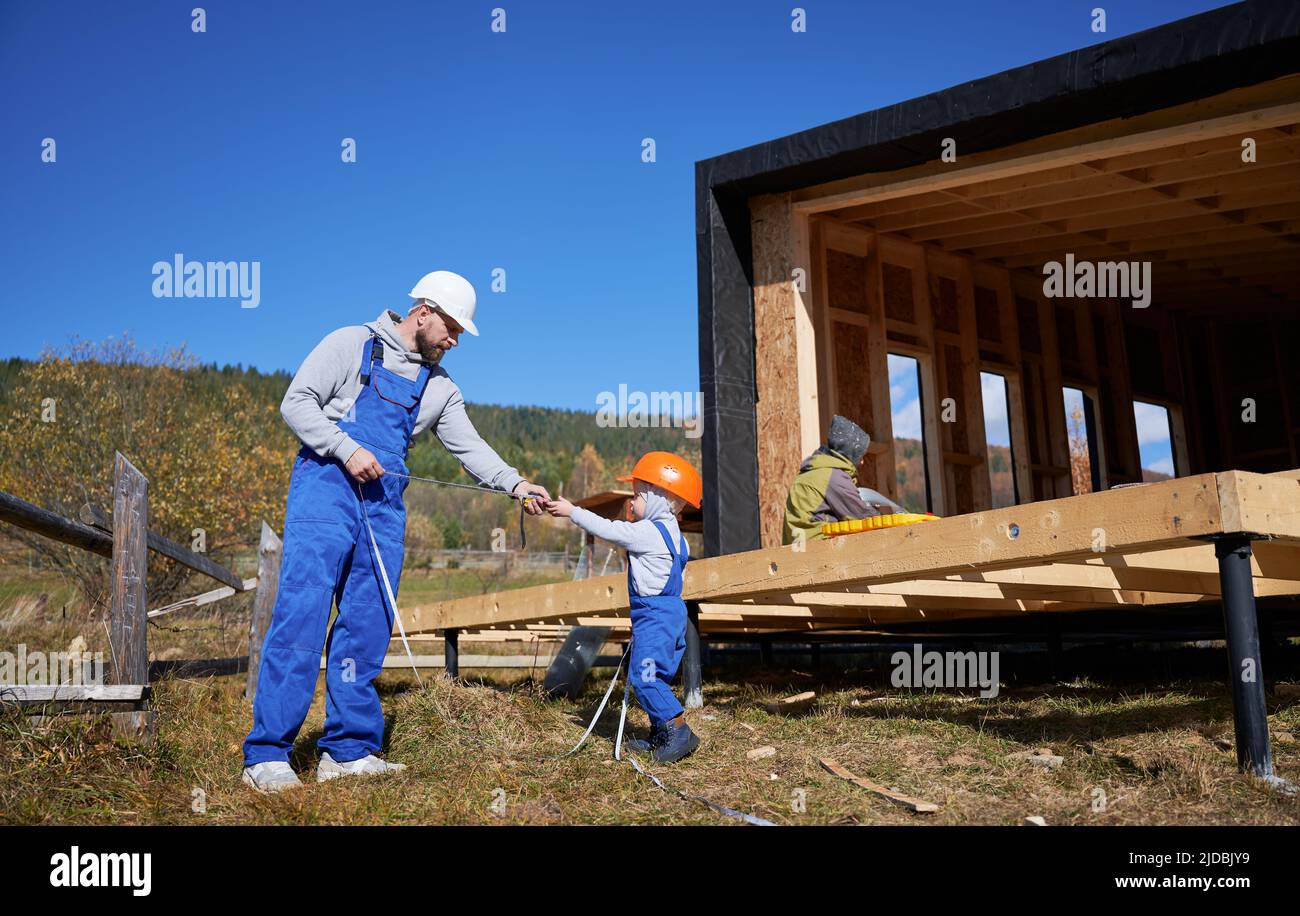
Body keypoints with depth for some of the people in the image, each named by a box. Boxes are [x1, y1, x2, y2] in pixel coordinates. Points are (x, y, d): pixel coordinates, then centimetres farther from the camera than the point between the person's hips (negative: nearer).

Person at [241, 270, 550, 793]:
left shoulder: (439, 387, 18)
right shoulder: (352, 344, 3)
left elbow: (469, 447, 15)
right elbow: (296, 404, -2)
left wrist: (515, 483, 1)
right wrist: (348, 449, -14)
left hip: (383, 505, 6)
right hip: (326, 487, -6)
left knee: (368, 627, 2)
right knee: (302, 615, -13)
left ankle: (348, 751, 9)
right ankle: (266, 755, -9)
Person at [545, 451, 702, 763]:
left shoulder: (647, 532, -16)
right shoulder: (669, 530, 13)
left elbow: (609, 530, -13)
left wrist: (571, 511, -5)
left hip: (655, 615, -10)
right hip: (669, 610, 10)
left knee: (644, 676, -10)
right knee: (652, 677, 15)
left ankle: (679, 730, -9)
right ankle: (660, 734, 20)